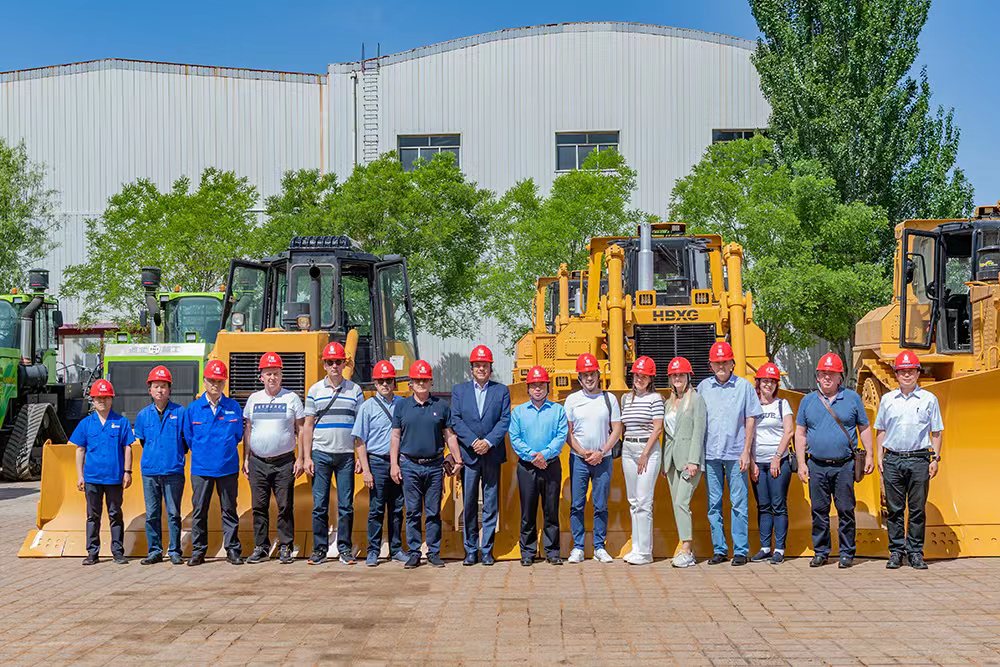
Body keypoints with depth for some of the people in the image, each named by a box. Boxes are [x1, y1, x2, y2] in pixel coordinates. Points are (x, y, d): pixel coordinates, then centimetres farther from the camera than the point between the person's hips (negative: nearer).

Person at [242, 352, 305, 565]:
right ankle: (261, 547, 12)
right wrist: (245, 459, 9)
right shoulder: (253, 399, 11)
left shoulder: (292, 398, 3)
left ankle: (285, 548, 6)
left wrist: (301, 458, -4)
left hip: (284, 462, -3)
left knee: (285, 507, -1)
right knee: (259, 507, 4)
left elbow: (301, 431, 3)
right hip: (258, 462, 3)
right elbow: (247, 431, 15)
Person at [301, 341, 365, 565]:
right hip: (321, 454, 0)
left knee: (346, 505, 2)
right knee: (319, 505, 1)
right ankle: (320, 549, 8)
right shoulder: (315, 390, 6)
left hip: (346, 455, 0)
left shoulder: (355, 391, 6)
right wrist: (306, 457, -1)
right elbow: (308, 425, 6)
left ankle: (345, 549, 9)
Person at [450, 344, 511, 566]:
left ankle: (486, 550, 8)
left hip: (492, 454, 0)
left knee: (491, 505, 2)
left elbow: (505, 420, 0)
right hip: (468, 455, 0)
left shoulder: (501, 391, 8)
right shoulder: (459, 390, 9)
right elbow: (456, 421, 1)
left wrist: (488, 442, -13)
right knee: (469, 505, 2)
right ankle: (471, 550, 9)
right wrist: (473, 442, -11)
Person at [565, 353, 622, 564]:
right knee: (577, 505, 0)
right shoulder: (572, 400, 5)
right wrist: (582, 452, -8)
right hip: (578, 459, 0)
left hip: (603, 458, 0)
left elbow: (617, 430, 4)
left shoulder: (609, 399, 6)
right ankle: (577, 547, 6)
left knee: (601, 506, 3)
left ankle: (599, 547, 10)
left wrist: (601, 452, -7)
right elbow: (568, 432, 4)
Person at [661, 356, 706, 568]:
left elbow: (699, 430, -10)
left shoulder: (696, 399, -3)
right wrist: (664, 462, 13)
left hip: (689, 458, -7)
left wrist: (693, 461, -17)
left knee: (682, 503, -15)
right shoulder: (669, 402, 18)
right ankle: (686, 551, 9)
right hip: (671, 457, 7)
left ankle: (686, 552, -14)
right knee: (677, 505, 5)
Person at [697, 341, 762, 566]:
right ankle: (719, 549, 13)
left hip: (735, 454, -2)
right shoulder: (703, 387, 9)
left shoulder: (744, 386, 3)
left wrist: (746, 452, -4)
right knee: (714, 504, 6)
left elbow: (750, 420, 3)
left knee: (739, 504, -1)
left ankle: (740, 550, 5)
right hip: (710, 454, 2)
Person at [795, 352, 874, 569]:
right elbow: (800, 433, 10)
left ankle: (847, 553, 8)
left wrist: (869, 455, 3)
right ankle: (821, 552, 14)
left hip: (844, 465, -1)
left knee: (846, 511, 0)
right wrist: (801, 463, 3)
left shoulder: (852, 398, 6)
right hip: (817, 466, 2)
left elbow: (864, 429, 11)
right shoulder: (808, 401, 9)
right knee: (819, 511, 5)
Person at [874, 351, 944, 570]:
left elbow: (936, 432, 9)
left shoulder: (929, 399, 6)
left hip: (919, 460, -1)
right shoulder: (887, 399, 11)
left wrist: (935, 458, 0)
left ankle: (916, 552, 8)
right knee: (894, 509, 3)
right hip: (893, 459, 1)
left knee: (917, 509, 1)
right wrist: (879, 458, 8)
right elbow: (880, 430, 15)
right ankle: (896, 551, 9)